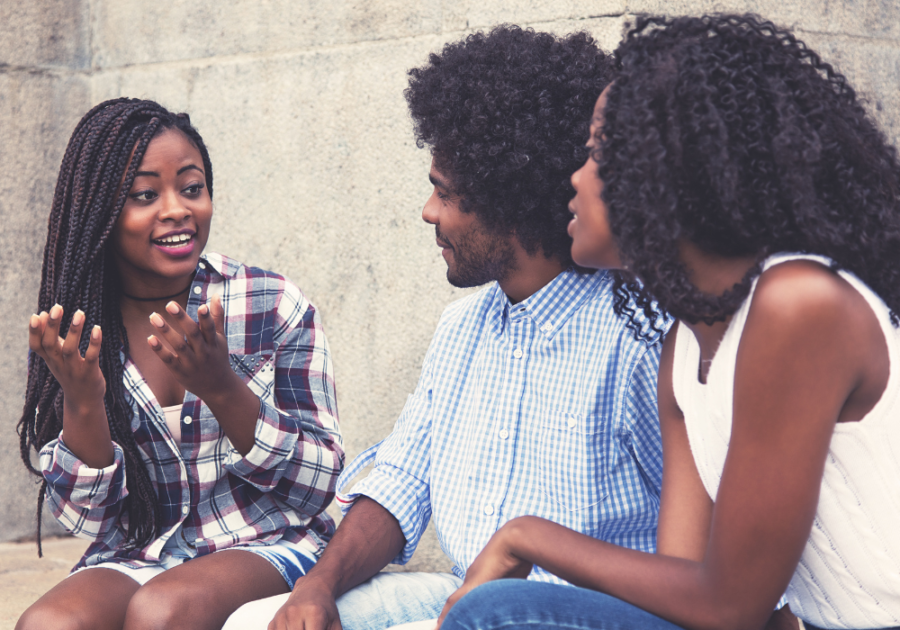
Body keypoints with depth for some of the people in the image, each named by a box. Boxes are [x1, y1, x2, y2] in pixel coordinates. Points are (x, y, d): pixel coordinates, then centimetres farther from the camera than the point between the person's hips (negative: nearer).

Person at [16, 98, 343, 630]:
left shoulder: (275, 307, -5)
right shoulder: (73, 337, 0)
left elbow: (319, 486, -6)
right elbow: (88, 519, -1)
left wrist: (220, 387, -21)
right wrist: (82, 402, -20)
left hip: (268, 547, -2)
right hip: (134, 560, 2)